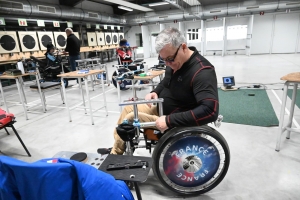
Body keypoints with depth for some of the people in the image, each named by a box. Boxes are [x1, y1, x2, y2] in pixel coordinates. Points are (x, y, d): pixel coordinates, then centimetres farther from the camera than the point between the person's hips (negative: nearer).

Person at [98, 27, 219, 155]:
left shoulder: (202, 72, -29)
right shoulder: (175, 61, -2)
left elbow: (210, 111, -39)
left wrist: (169, 121, -38)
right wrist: (155, 92, -6)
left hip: (177, 123, -9)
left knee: (130, 118, -11)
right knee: (129, 108, 10)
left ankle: (116, 153, 19)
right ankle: (116, 150, 23)